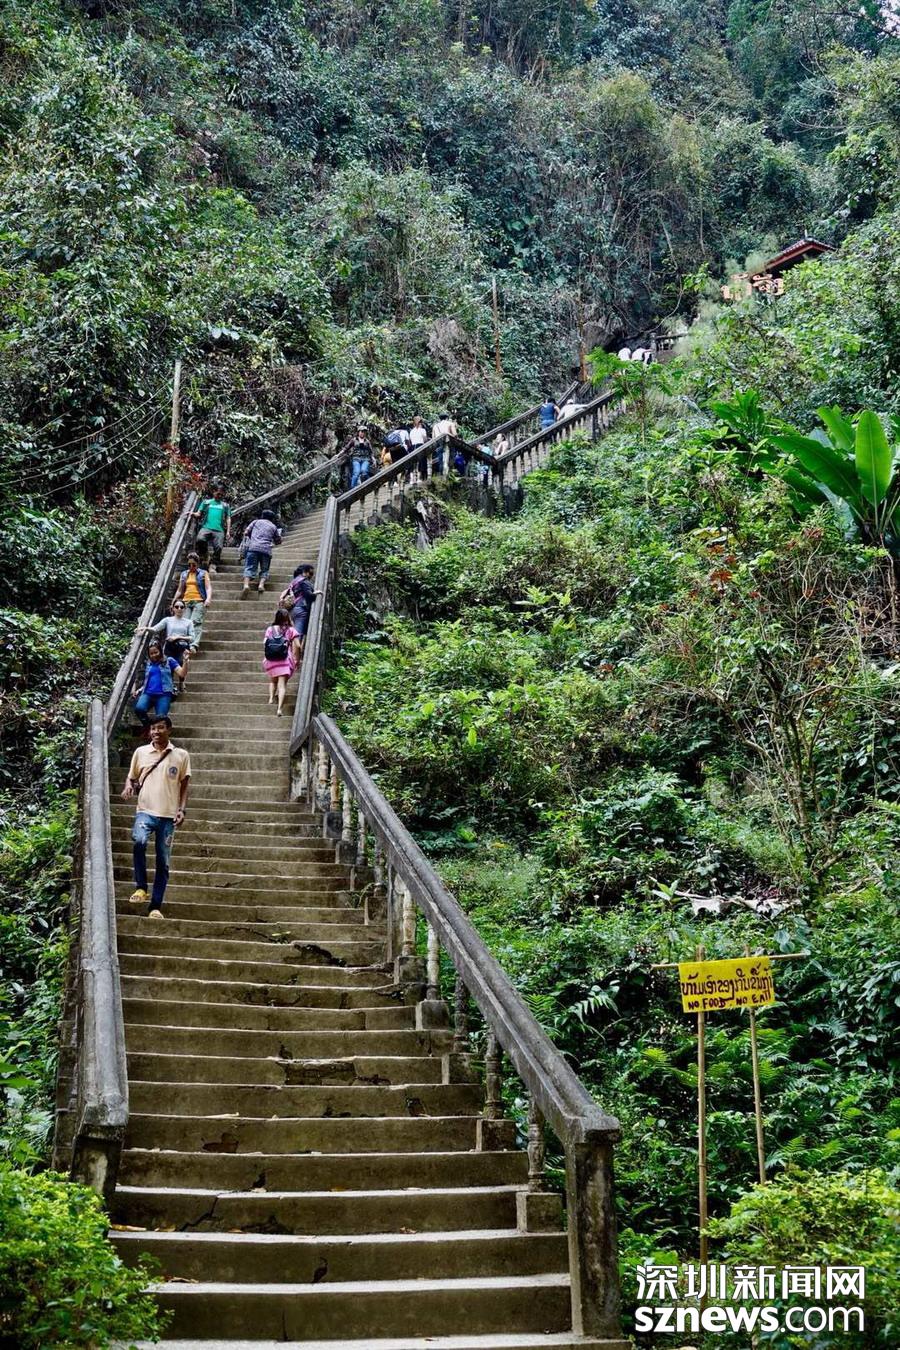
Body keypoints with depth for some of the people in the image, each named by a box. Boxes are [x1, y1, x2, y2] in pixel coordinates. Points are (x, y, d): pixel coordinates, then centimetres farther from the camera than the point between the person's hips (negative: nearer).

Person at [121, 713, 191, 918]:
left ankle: (156, 906, 10)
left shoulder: (181, 755, 6)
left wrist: (182, 809, -2)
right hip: (145, 811, -1)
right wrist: (128, 786, -6)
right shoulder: (141, 752, 8)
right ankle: (141, 888, -16)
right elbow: (131, 777, 17)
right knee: (139, 841, -31)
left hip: (168, 816, 1)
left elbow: (184, 784, 9)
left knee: (163, 862, 2)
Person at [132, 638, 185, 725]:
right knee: (139, 708, -27)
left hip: (164, 694, -3)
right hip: (148, 693, 3)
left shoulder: (169, 661, 12)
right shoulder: (148, 664, 22)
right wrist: (139, 689, 13)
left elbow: (181, 674, 1)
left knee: (160, 718, -22)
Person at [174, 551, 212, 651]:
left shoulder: (203, 573, 12)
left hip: (199, 602, -4)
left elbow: (208, 587, 0)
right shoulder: (184, 574, 23)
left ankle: (194, 645, -35)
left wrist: (208, 598, -18)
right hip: (186, 602, 4)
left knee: (196, 623, -21)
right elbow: (179, 590, 25)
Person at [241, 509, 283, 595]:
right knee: (264, 570, 11)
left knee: (249, 568, -5)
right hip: (267, 550, 1)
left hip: (253, 547, -1)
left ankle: (246, 584, -28)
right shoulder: (273, 527, 21)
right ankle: (261, 584, -14)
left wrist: (246, 541, 29)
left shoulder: (256, 521, 19)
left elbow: (246, 532, 12)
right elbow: (278, 541, 26)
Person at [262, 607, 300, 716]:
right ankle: (279, 708, -14)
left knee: (273, 680, 26)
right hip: (285, 661, -2)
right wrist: (297, 660, 6)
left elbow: (264, 644, 3)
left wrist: (265, 659, 14)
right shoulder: (291, 630, 2)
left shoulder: (270, 629, 7)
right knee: (282, 683, -3)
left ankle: (271, 698, 6)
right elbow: (297, 646, -4)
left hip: (270, 660, 2)